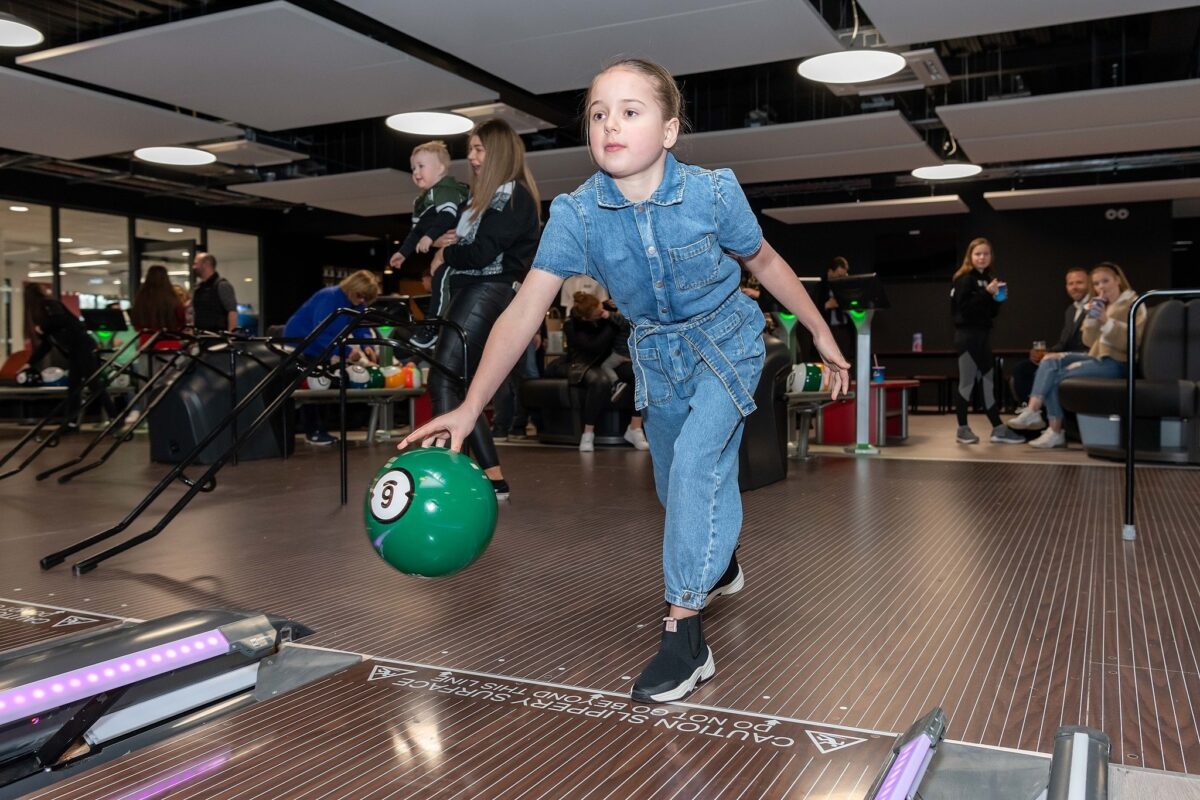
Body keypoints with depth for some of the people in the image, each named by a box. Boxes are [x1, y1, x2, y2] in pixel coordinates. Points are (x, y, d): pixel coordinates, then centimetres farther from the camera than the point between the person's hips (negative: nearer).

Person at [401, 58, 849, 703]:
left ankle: (684, 632, -14)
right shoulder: (575, 215, -20)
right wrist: (470, 406, -28)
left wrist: (821, 334, 4)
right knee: (679, 486, 16)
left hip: (727, 341, -3)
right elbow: (524, 311, -22)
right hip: (656, 353, 3)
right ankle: (719, 564, 48)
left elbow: (764, 262, -5)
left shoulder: (713, 193, -23)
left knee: (696, 460, -23)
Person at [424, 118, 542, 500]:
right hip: (468, 292, 10)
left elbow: (483, 252, -15)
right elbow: (466, 244, 24)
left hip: (487, 293, -10)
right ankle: (494, 478, 9)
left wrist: (446, 254, 1)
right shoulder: (482, 195, 24)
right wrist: (449, 242, 1)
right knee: (460, 386, 6)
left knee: (442, 380, -17)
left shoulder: (514, 195, -6)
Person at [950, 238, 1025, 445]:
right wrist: (987, 293, -22)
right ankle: (963, 429, 9)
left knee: (988, 382, 7)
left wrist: (997, 299, -1)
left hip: (984, 335, 7)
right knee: (967, 382, -1)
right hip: (967, 335, -7)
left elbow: (992, 313, 17)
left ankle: (998, 430, 9)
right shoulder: (964, 279, -7)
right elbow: (963, 306, -20)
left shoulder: (989, 279, 13)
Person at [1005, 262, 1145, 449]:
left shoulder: (1133, 305, -5)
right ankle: (1033, 410, -27)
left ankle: (1055, 432, -13)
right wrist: (1091, 318, -5)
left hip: (1117, 362, -8)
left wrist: (1105, 321, -25)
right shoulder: (1102, 306, 18)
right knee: (1050, 360, -11)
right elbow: (1089, 342, 12)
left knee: (1057, 376, -20)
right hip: (1098, 356, 8)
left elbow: (1130, 343, -18)